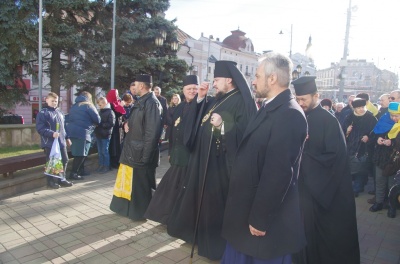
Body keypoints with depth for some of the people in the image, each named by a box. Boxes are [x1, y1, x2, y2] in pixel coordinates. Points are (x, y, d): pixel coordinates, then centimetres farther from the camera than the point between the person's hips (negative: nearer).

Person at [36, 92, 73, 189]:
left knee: (64, 160, 11)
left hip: (61, 142, 7)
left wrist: (66, 137, 22)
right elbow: (40, 129, -16)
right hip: (49, 143, -7)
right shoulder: (42, 113, -8)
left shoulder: (59, 112, 15)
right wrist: (52, 133, -26)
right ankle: (50, 181, 15)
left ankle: (61, 179, 25)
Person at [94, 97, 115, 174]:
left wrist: (101, 124, -18)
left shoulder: (110, 112, -8)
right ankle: (101, 165, 23)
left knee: (105, 151, 0)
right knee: (100, 151, 12)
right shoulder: (100, 112, 14)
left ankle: (106, 166, 10)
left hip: (105, 135, -7)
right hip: (99, 134, 7)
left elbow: (111, 124, -17)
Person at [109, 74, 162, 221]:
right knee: (131, 181, 21)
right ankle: (128, 207, 38)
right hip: (132, 149, 10)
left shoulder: (151, 103, -18)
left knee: (140, 183, 5)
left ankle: (139, 212, 23)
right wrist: (127, 123, 1)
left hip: (141, 152, -10)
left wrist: (145, 155, -22)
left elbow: (152, 132, -23)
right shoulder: (141, 101, 12)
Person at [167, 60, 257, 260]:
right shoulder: (217, 100, 15)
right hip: (205, 159, 9)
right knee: (203, 199, 17)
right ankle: (203, 235, 35)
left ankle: (219, 244, 20)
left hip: (223, 162, -9)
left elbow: (245, 133, -22)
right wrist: (200, 98, 6)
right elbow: (198, 120, 15)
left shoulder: (242, 101, -12)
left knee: (218, 204, 1)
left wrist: (223, 126, -34)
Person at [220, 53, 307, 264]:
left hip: (267, 215, -9)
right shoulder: (269, 108, 7)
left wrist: (260, 218, -21)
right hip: (249, 206, 9)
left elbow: (279, 172, -26)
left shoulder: (289, 114, -23)